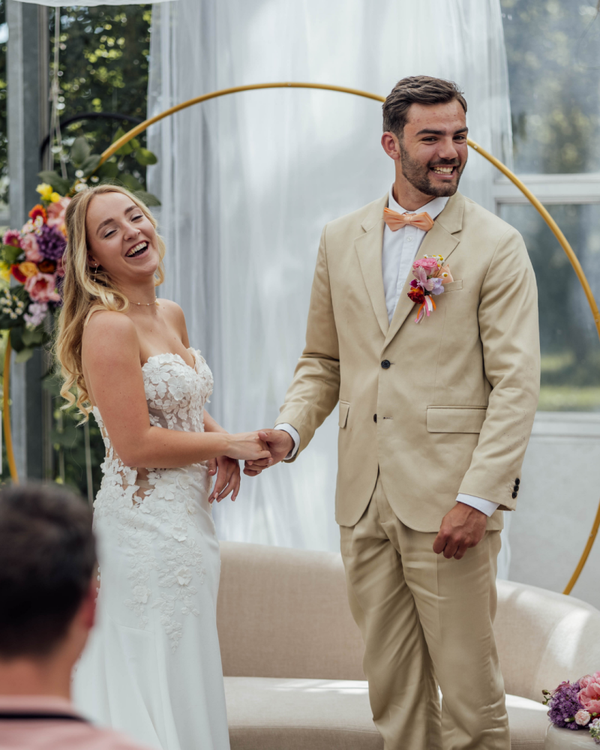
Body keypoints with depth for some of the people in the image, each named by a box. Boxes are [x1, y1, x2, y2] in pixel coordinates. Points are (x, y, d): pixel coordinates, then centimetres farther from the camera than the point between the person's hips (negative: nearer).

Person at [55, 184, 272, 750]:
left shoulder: (171, 316, 10)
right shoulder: (108, 325, -16)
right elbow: (135, 444, -20)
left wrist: (224, 451, 3)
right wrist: (228, 444, -10)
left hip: (188, 515, 9)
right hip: (146, 522, -9)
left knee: (188, 684, 14)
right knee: (162, 684, -2)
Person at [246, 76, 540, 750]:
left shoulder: (496, 246, -4)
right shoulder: (340, 240, 10)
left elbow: (516, 385, -8)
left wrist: (478, 497, -16)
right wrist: (290, 430, -2)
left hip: (449, 501, -4)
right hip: (364, 499, 5)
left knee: (468, 688, -1)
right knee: (391, 689, 12)